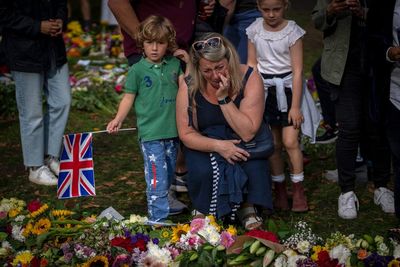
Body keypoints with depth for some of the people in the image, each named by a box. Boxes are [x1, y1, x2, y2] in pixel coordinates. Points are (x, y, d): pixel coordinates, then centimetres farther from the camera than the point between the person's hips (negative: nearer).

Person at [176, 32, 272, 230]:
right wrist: (217, 145, -26)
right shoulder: (189, 87, -14)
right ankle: (203, 209, 1)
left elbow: (247, 133, -23)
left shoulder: (250, 79, -18)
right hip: (205, 146, 0)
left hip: (241, 147, 0)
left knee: (254, 167, -31)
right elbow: (186, 134, -9)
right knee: (203, 171, -31)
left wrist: (224, 99, -29)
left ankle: (247, 206, 0)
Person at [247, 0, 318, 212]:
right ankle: (279, 190, 17)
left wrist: (295, 106, -12)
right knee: (273, 144, 6)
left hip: (288, 89, -3)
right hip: (265, 91, 3)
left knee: (290, 141, -10)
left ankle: (298, 192, 3)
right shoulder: (255, 30, 0)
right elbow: (252, 64, 7)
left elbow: (297, 71, -10)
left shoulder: (292, 32, -10)